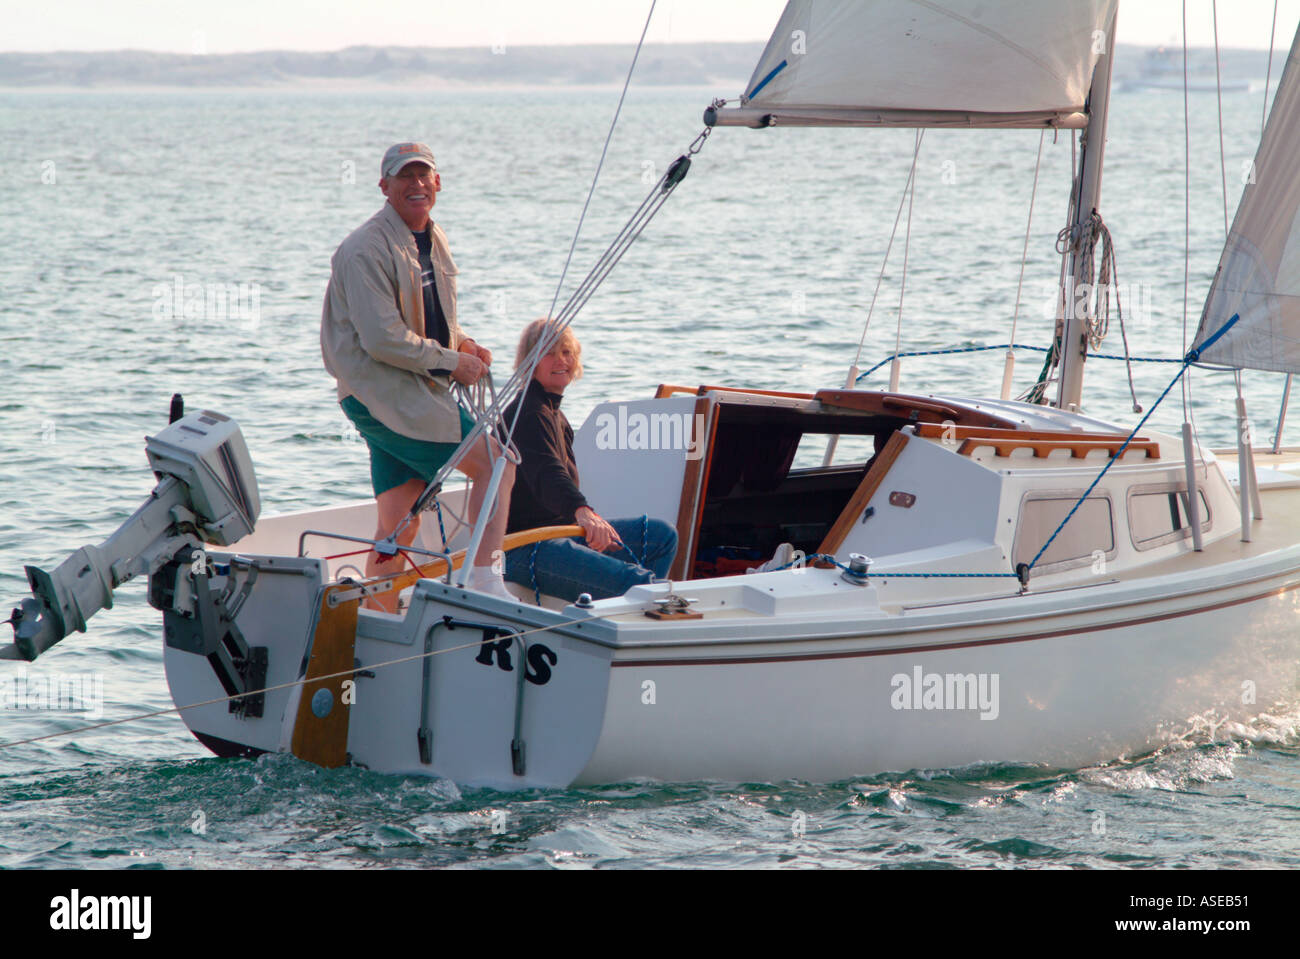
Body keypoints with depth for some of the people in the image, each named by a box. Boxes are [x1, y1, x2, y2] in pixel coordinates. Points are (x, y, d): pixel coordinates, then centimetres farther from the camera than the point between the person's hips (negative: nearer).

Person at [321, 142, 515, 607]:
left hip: (420, 391, 8)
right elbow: (382, 340, -20)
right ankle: (484, 579, -7)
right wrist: (451, 361, -13)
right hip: (380, 391, -8)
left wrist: (463, 343, 8)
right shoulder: (367, 249, -15)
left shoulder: (434, 239, 15)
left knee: (400, 523, 7)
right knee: (495, 461, -10)